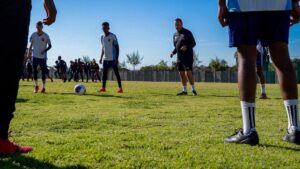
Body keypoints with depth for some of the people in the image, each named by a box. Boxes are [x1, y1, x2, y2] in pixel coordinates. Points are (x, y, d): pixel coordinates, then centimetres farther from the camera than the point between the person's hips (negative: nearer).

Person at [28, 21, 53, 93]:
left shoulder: (46, 36, -4)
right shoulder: (33, 35, 1)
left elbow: (50, 45, 0)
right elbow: (31, 45, 9)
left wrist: (45, 50, -17)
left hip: (43, 57, -2)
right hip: (35, 56, 2)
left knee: (43, 72, -1)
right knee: (34, 71, 1)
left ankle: (44, 87, 6)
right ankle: (36, 86, 16)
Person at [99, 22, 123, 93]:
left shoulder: (113, 36, -8)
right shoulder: (102, 37, 12)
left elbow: (117, 47, -9)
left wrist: (116, 58, -16)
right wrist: (101, 58, 15)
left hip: (112, 59, -6)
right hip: (105, 59, 6)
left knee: (116, 73, -4)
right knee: (104, 73, 3)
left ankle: (120, 88, -2)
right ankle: (103, 88, 7)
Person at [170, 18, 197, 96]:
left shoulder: (187, 32, -4)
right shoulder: (175, 35, 15)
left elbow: (193, 43, -5)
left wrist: (186, 47, -23)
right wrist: (173, 52, 2)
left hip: (188, 56, -6)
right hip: (179, 57, 6)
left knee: (188, 73, -13)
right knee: (181, 73, 5)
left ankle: (193, 89, -2)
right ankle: (184, 90, 12)